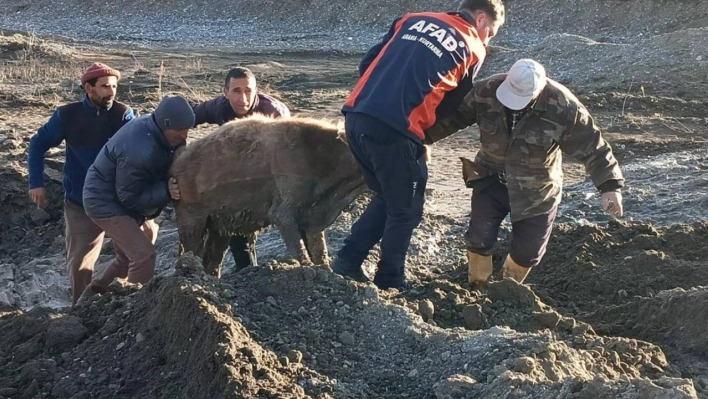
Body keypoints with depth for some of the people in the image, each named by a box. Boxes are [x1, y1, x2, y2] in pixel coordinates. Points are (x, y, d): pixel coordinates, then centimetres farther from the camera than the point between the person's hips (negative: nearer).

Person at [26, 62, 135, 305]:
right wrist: (36, 182, -5)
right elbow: (38, 144, 5)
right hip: (81, 203, 1)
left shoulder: (124, 114, -6)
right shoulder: (68, 115, -4)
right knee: (79, 262, 7)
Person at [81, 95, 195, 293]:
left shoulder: (153, 127, -11)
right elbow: (130, 198, -27)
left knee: (129, 255, 22)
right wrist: (166, 191, -36)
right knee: (144, 255, -16)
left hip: (121, 197, 10)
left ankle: (98, 290, 39)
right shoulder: (139, 151, -38)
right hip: (106, 202, -10)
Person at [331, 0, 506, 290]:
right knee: (405, 210, 14)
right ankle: (389, 284, 19)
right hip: (394, 129, -6)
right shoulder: (473, 50, 11)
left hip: (355, 116, 6)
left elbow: (366, 64, 19)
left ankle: (348, 260, 20)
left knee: (387, 198, 25)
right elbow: (450, 105, 16)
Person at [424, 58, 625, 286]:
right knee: (479, 237, -3)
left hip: (536, 191, -1)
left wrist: (610, 186, -24)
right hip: (491, 179, 2)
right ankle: (477, 287, 24)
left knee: (528, 249, 5)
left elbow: (592, 148, -19)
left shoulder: (563, 108, -27)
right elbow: (454, 117, -4)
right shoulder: (485, 92, -20)